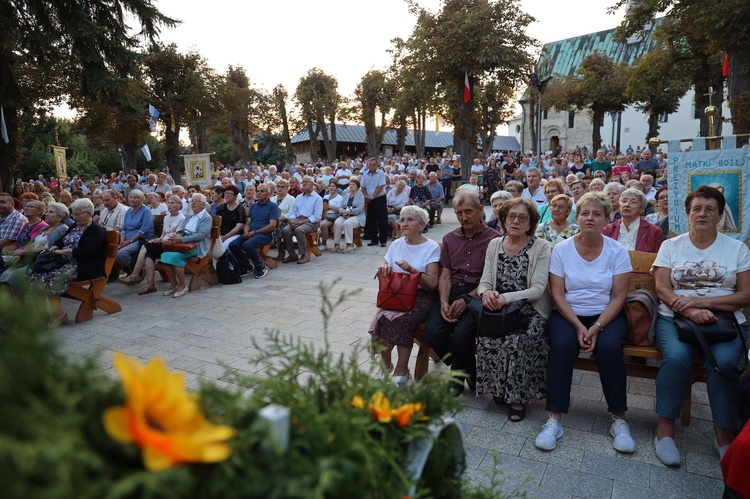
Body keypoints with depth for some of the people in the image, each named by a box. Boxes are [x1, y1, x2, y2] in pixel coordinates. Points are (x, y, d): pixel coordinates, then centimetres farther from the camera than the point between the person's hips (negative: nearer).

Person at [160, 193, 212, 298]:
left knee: (175, 256, -30)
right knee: (165, 255, -20)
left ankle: (182, 285, -15)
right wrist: (176, 236, -11)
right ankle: (173, 284, -7)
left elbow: (201, 234, -14)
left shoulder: (206, 218, -1)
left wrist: (181, 239, -21)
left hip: (197, 246, -7)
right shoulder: (189, 217, 23)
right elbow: (181, 230, 14)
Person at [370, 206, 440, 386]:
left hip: (421, 297, -4)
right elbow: (386, 278, 16)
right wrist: (384, 270, -7)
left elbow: (432, 284, -10)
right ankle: (386, 367, -8)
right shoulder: (396, 244, 13)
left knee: (400, 319, -33)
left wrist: (412, 269, -23)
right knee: (383, 317, -27)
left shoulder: (431, 248, -2)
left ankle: (401, 371, -17)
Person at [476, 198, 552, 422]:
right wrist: (486, 292, -20)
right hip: (499, 310, 3)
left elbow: (537, 289, -12)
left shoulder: (541, 247, -4)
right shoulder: (494, 244, 8)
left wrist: (506, 298, -25)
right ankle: (498, 388, -1)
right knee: (486, 337, -26)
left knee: (516, 341, -31)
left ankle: (517, 396, -7)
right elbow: (484, 282, 5)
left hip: (530, 312, -3)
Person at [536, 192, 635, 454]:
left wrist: (597, 327, -18)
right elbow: (557, 294, -4)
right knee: (562, 345, -30)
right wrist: (578, 326, -16)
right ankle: (554, 419, -21)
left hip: (606, 315, 0)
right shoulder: (562, 249, -2)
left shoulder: (617, 251, -1)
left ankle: (619, 419, -10)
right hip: (568, 313, 0)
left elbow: (618, 297, -5)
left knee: (609, 347, -30)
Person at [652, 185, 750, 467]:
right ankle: (665, 428, -18)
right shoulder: (671, 246, 10)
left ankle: (724, 434, -13)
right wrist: (690, 311, -18)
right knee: (677, 357, -31)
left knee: (724, 361, -30)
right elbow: (662, 288, 0)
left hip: (726, 319, 1)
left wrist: (701, 301, -13)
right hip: (676, 317, 0)